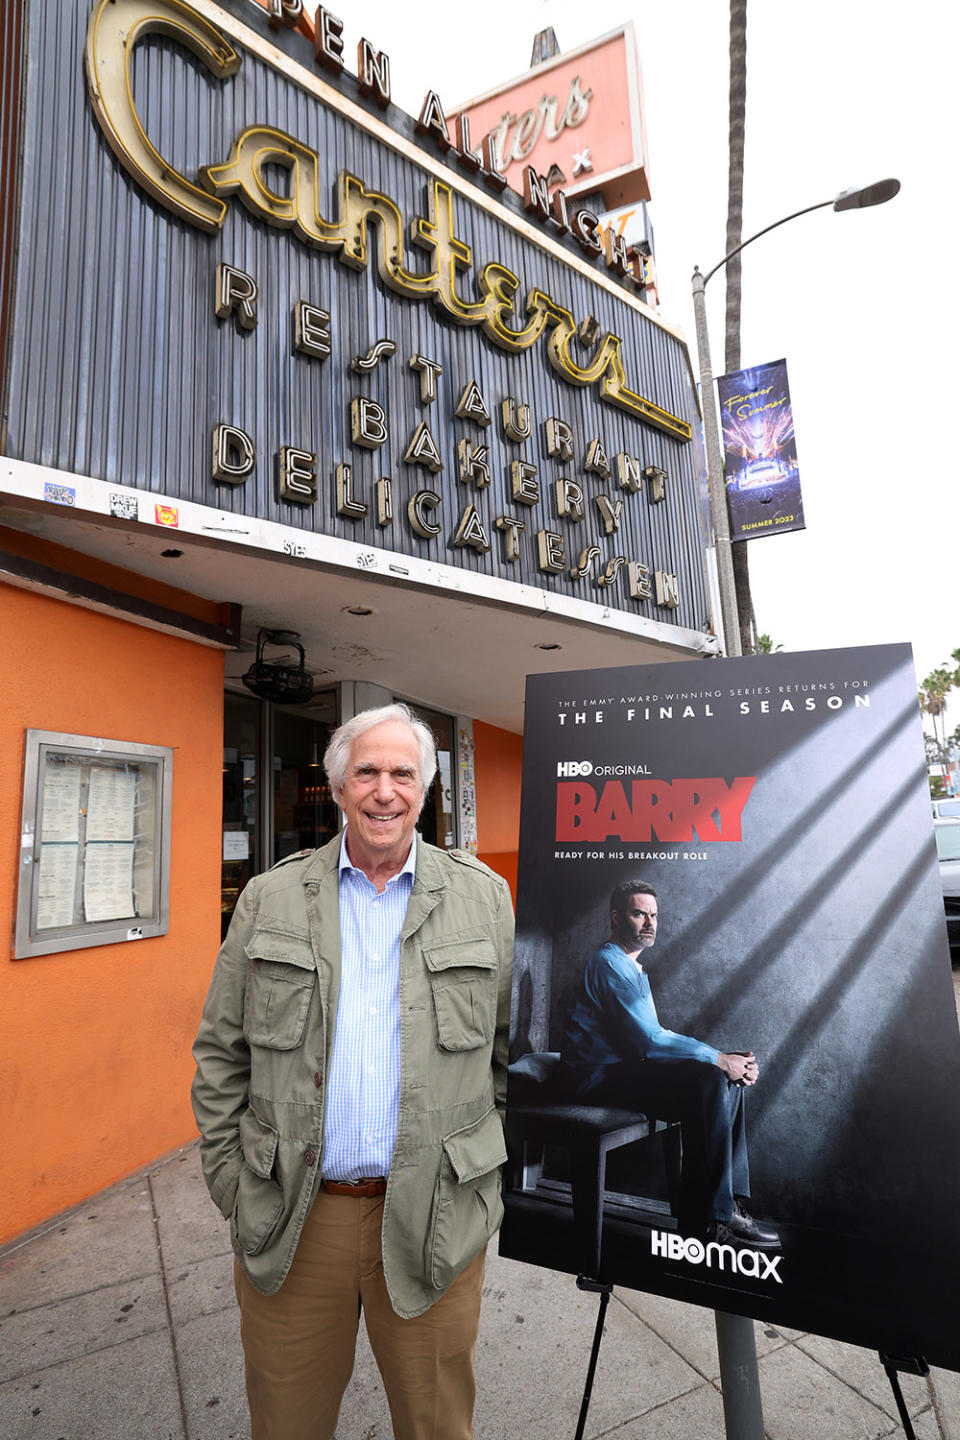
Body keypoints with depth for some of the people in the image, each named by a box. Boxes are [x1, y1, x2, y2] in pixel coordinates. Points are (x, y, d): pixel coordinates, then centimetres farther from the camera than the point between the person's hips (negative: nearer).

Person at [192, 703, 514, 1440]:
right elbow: (222, 1053, 4)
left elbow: (517, 1050, 3)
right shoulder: (270, 898, -2)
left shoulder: (483, 896, -3)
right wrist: (230, 1181, 1)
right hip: (287, 1219, 1)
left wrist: (496, 1170, 2)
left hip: (433, 1217, 0)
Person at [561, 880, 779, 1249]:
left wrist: (725, 1058, 2)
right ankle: (710, 1218, -15)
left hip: (627, 1065, 10)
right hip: (602, 1076, -10)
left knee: (731, 1078, 2)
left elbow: (657, 1036, 15)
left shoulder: (634, 969, 20)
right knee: (709, 1080, -23)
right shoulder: (609, 964, -14)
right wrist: (719, 1059, -12)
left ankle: (732, 1202, 0)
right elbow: (649, 1041, -20)